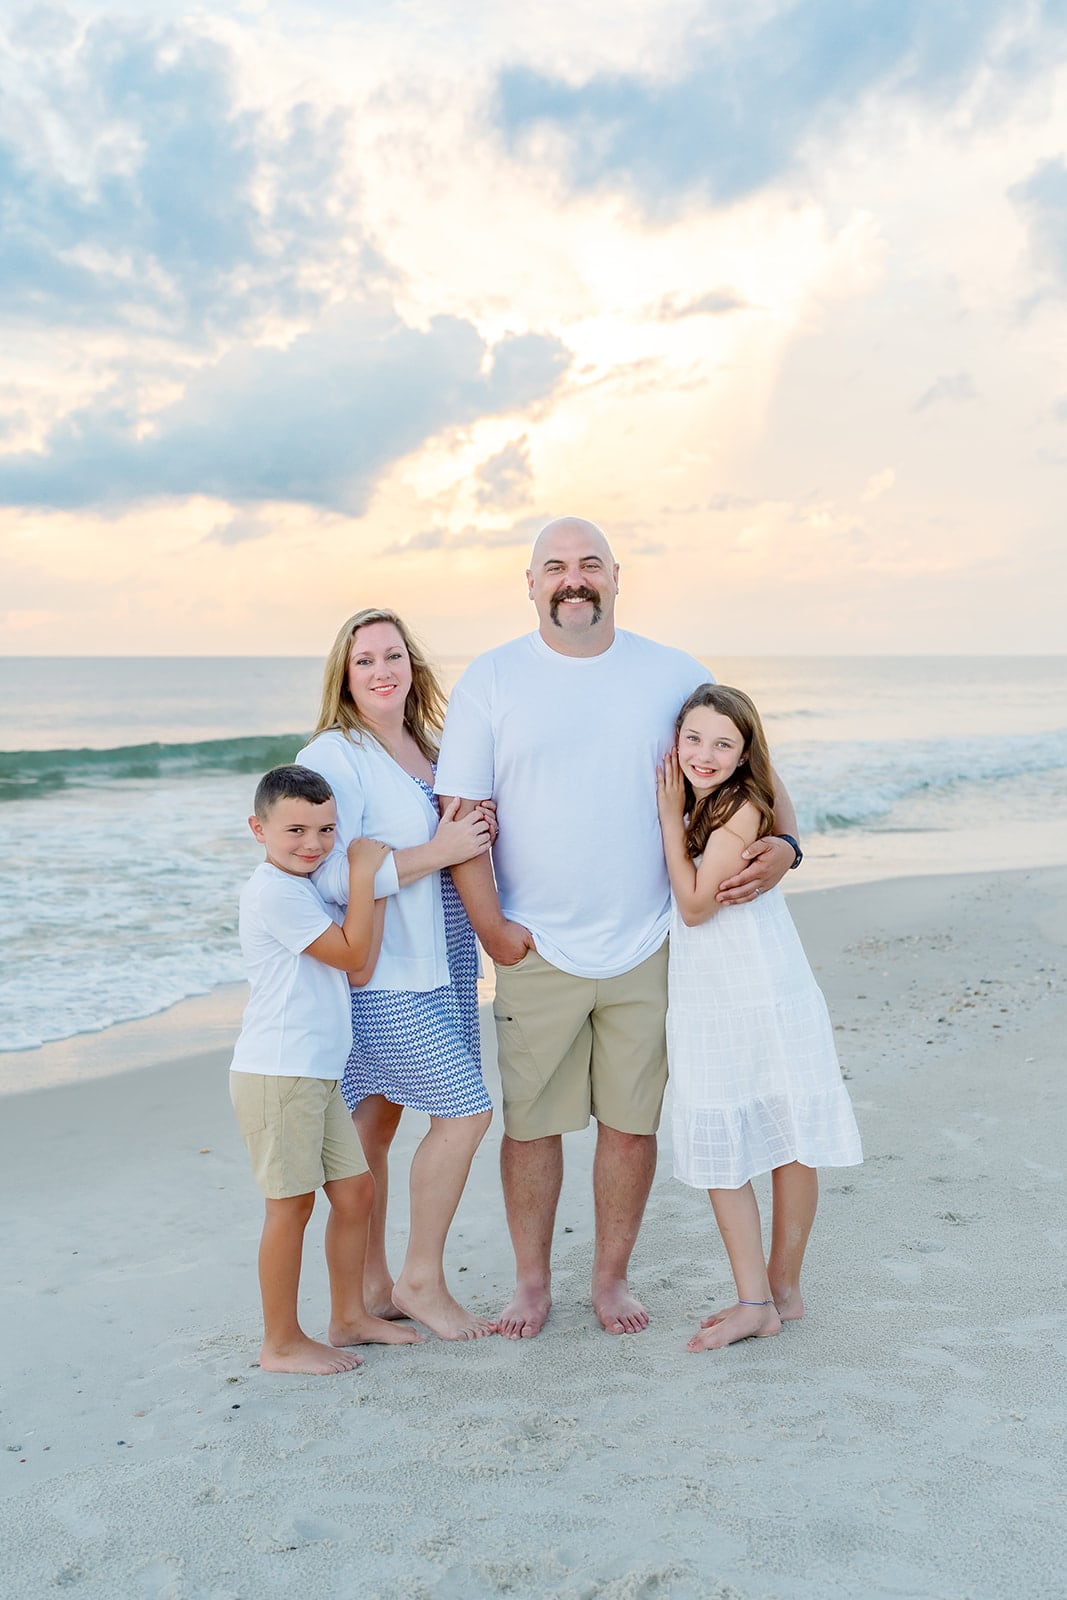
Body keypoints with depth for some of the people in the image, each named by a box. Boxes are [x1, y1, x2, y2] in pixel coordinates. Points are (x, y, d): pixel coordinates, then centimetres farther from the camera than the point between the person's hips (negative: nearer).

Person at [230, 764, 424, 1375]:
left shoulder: (306, 888, 17)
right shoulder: (273, 891, -14)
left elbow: (361, 970, 6)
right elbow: (352, 954, -15)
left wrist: (374, 882, 2)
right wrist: (362, 873, -11)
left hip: (316, 1073, 10)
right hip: (277, 1073, -10)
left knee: (356, 1189, 14)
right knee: (291, 1205, -1)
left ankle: (350, 1317, 28)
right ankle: (282, 1343, 12)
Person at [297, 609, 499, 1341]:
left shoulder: (428, 750, 13)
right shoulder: (332, 756, -12)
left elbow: (456, 844, 26)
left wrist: (479, 830, 4)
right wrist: (442, 851, -20)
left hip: (441, 964, 7)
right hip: (381, 973, -7)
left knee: (377, 1120, 13)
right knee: (465, 1110, -7)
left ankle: (373, 1287, 23)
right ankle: (422, 1280, 11)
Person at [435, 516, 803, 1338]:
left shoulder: (675, 674, 3)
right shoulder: (491, 680, 0)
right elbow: (460, 815, -3)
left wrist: (783, 843, -9)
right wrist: (492, 929, -8)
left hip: (647, 947, 1)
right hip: (536, 953, -1)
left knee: (633, 1121, 9)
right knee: (530, 1121, 7)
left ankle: (613, 1275, 28)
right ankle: (533, 1280, 26)